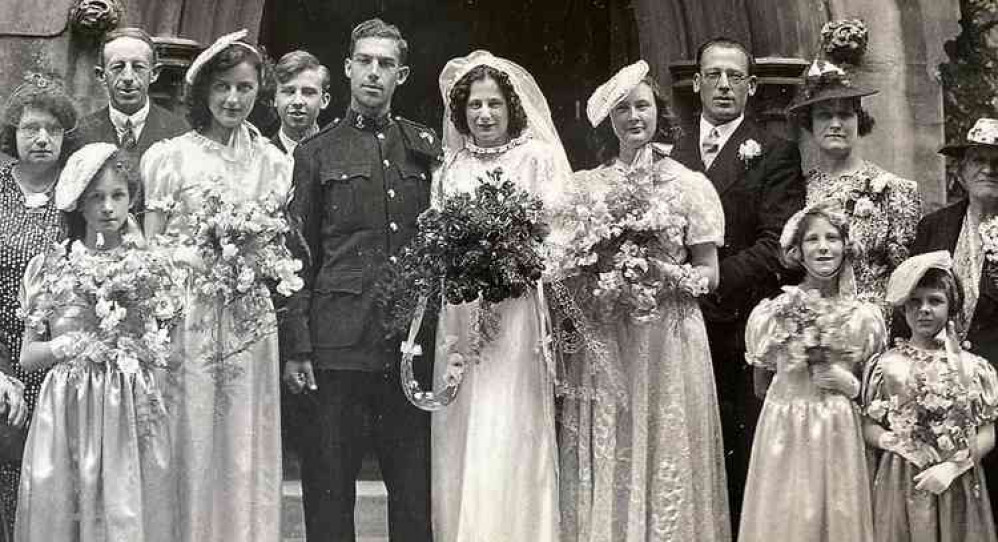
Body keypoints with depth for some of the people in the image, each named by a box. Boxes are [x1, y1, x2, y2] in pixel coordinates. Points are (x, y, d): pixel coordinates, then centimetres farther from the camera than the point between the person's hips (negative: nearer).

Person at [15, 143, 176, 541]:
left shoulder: (149, 263, 4)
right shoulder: (51, 265, 5)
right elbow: (27, 357, 6)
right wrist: (69, 344, -9)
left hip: (133, 409, -1)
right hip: (66, 413, 1)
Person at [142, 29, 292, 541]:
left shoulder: (272, 162, 10)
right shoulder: (169, 157, 1)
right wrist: (206, 257, -12)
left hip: (250, 321, 3)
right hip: (185, 316, -2)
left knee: (245, 450, 5)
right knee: (190, 446, -1)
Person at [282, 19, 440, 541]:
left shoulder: (426, 148, 12)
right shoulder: (316, 152, 7)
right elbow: (299, 256, 4)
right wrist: (297, 348, -3)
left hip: (413, 340, 2)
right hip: (338, 342, -1)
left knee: (414, 485, 6)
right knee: (329, 486, 3)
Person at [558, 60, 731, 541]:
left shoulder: (690, 185, 4)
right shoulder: (584, 185, 9)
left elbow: (709, 273, 4)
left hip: (668, 340, -1)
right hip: (600, 343, 1)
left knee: (667, 463, -2)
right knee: (604, 465, 1)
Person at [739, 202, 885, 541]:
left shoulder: (865, 318, 1)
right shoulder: (771, 314, -2)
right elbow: (761, 388, 8)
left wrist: (852, 387, -8)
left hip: (840, 437, 1)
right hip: (783, 436, -1)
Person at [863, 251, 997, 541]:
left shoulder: (975, 367, 1)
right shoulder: (885, 365, 1)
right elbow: (868, 427, 3)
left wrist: (952, 467, -13)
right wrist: (896, 442, -15)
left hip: (958, 485, 0)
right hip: (900, 483, 0)